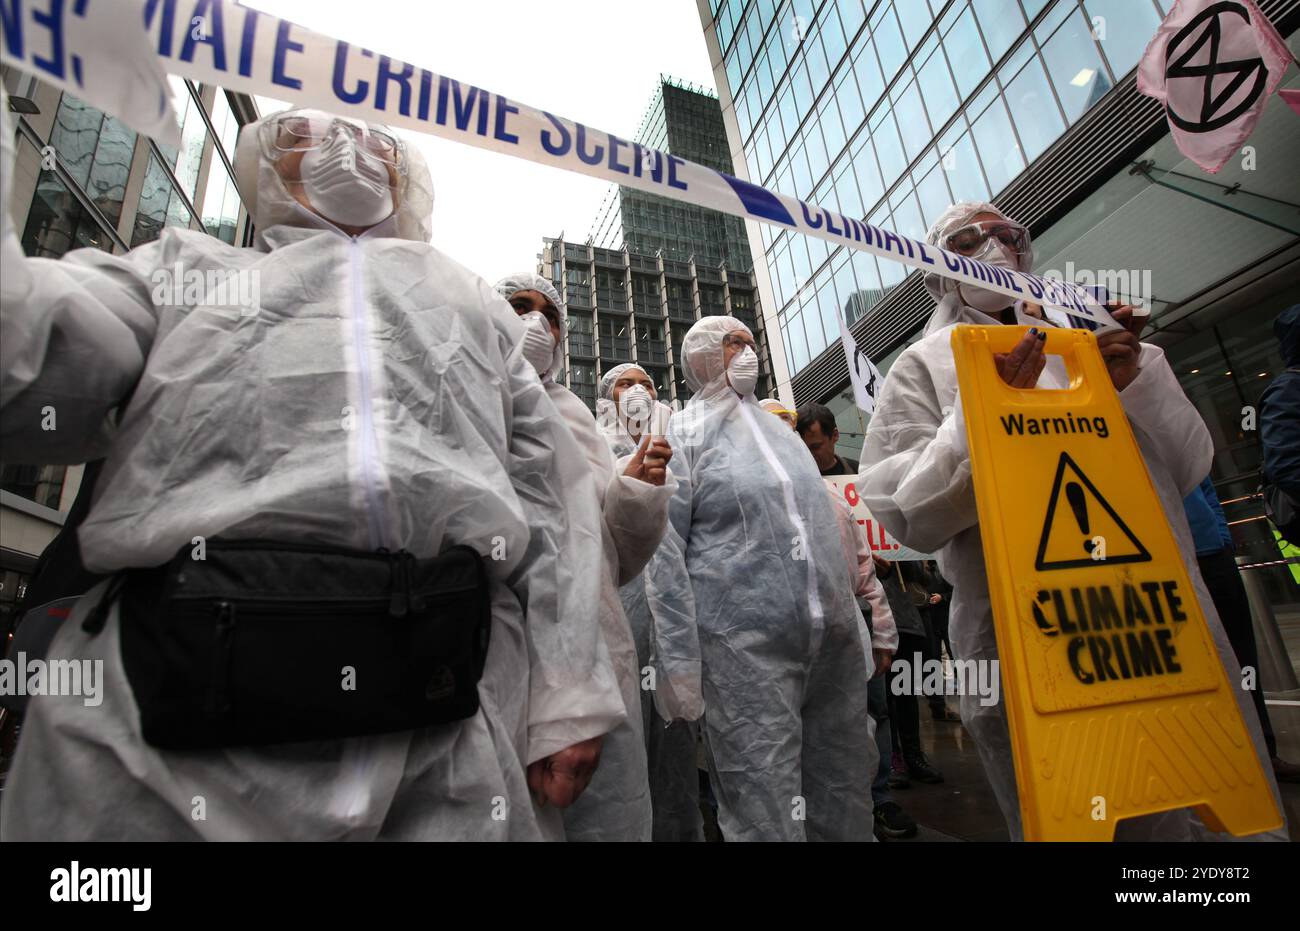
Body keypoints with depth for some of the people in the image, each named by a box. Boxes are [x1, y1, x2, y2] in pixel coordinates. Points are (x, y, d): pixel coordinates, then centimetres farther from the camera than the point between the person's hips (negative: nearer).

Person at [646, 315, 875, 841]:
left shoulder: (782, 431, 21)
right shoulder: (684, 434, 2)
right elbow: (663, 550, -6)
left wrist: (855, 620, 18)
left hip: (835, 638, 6)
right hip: (744, 643, -6)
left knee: (845, 797, 14)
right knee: (764, 809, -1)